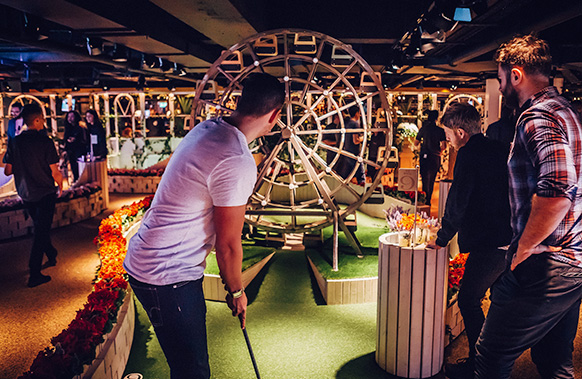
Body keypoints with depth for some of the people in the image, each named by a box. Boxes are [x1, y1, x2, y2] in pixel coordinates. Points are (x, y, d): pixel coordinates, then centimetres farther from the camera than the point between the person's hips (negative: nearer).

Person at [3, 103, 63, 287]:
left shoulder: (14, 142, -2)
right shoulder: (45, 142, -16)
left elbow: (7, 171, 2)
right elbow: (55, 172, -15)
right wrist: (60, 186, 4)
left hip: (25, 195, 5)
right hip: (45, 194, -5)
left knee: (39, 226, 24)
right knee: (41, 231, 1)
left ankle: (52, 255, 41)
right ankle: (34, 275, 3)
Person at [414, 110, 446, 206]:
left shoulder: (423, 129, -1)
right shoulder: (440, 130, -6)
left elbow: (416, 143, 4)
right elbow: (443, 146, -8)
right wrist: (438, 149, 13)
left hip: (424, 157, 0)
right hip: (435, 157, 0)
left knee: (424, 179, 8)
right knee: (431, 180, 12)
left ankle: (424, 198, 1)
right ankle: (428, 200, 14)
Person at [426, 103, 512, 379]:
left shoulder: (469, 154, -15)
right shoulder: (498, 149, 12)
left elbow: (457, 203, -16)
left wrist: (442, 239, -4)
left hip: (488, 246, -10)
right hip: (510, 239, 10)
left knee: (469, 301, 1)